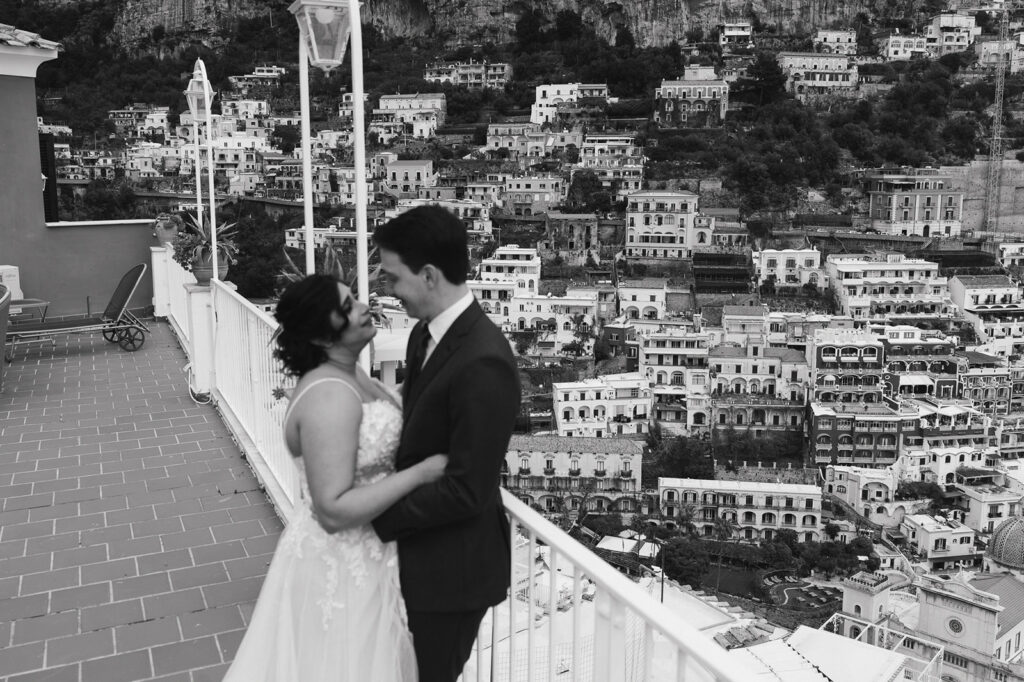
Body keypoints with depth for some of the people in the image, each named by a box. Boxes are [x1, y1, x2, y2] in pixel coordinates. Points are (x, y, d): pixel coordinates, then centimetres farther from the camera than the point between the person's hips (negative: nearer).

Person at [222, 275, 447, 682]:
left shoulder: (346, 374, 2)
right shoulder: (330, 395, -27)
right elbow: (334, 509, -29)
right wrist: (421, 472, -26)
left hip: (360, 549, 9)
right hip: (342, 561, -9)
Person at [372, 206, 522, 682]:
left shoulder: (483, 364, -29)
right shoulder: (426, 332, 0)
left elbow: (466, 490, -27)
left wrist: (380, 515, -17)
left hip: (453, 566, -8)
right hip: (421, 550, 8)